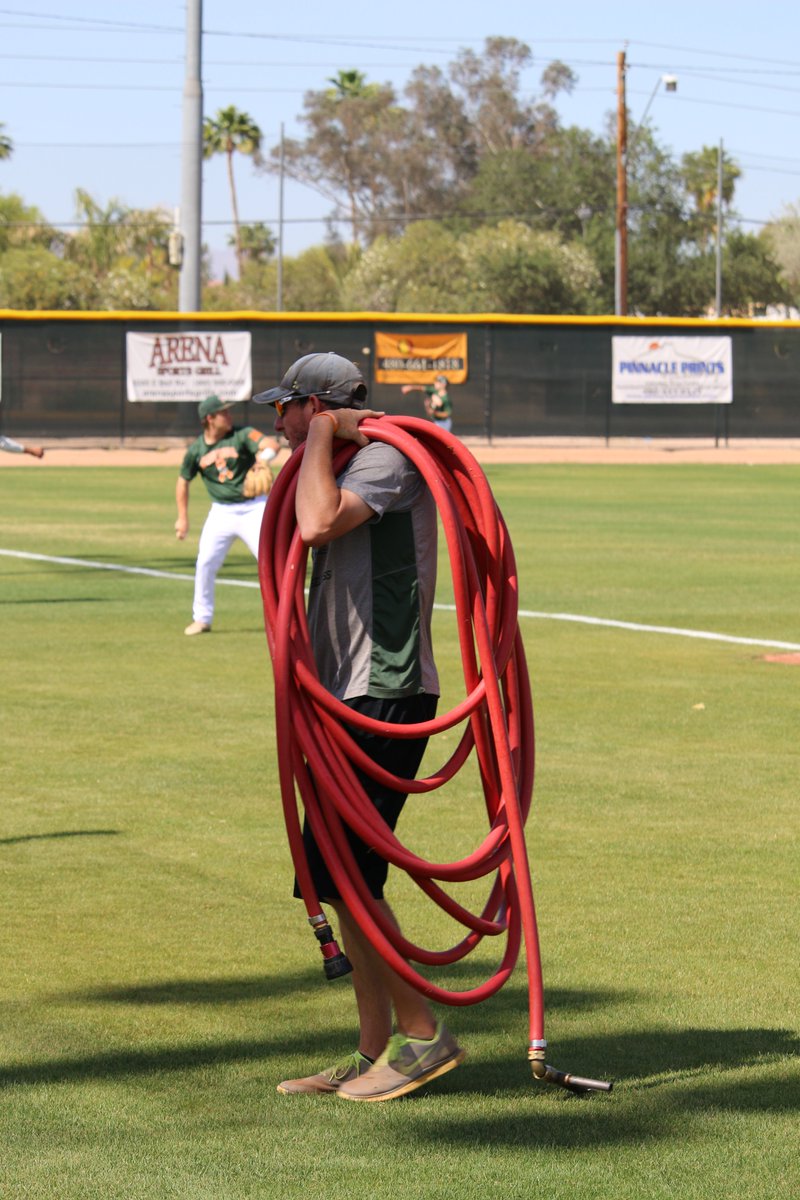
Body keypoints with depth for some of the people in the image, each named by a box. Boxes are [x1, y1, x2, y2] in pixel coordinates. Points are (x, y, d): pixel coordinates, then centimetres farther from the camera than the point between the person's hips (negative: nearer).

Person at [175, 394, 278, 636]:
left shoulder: (242, 435, -9)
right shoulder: (196, 450, -1)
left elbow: (271, 445, -26)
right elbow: (183, 480, 13)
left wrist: (262, 458, -49)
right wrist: (182, 518, 11)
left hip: (253, 508, -2)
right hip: (221, 512, 3)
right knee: (205, 563, 0)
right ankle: (202, 618, 16)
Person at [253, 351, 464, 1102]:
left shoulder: (385, 460, -12)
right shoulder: (347, 471, 19)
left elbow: (318, 526, -28)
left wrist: (322, 435, -18)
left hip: (384, 696, -10)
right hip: (350, 696, 10)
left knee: (344, 875, -12)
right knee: (341, 879, 11)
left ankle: (422, 1035, -3)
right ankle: (375, 1053, 17)